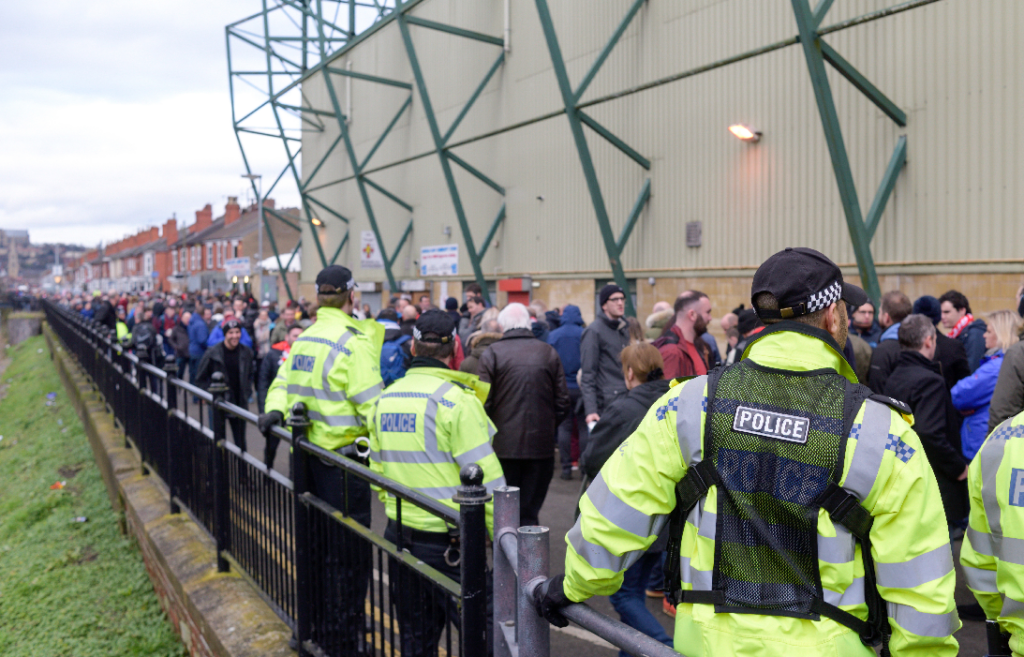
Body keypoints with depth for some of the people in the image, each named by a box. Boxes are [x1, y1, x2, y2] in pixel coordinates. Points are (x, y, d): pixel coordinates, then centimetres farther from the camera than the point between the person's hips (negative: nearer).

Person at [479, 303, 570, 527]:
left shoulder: (492, 353, -5)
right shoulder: (549, 353, 3)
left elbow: (485, 401, -7)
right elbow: (563, 401, 5)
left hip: (504, 443, -2)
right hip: (541, 444, 2)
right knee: (530, 511, 9)